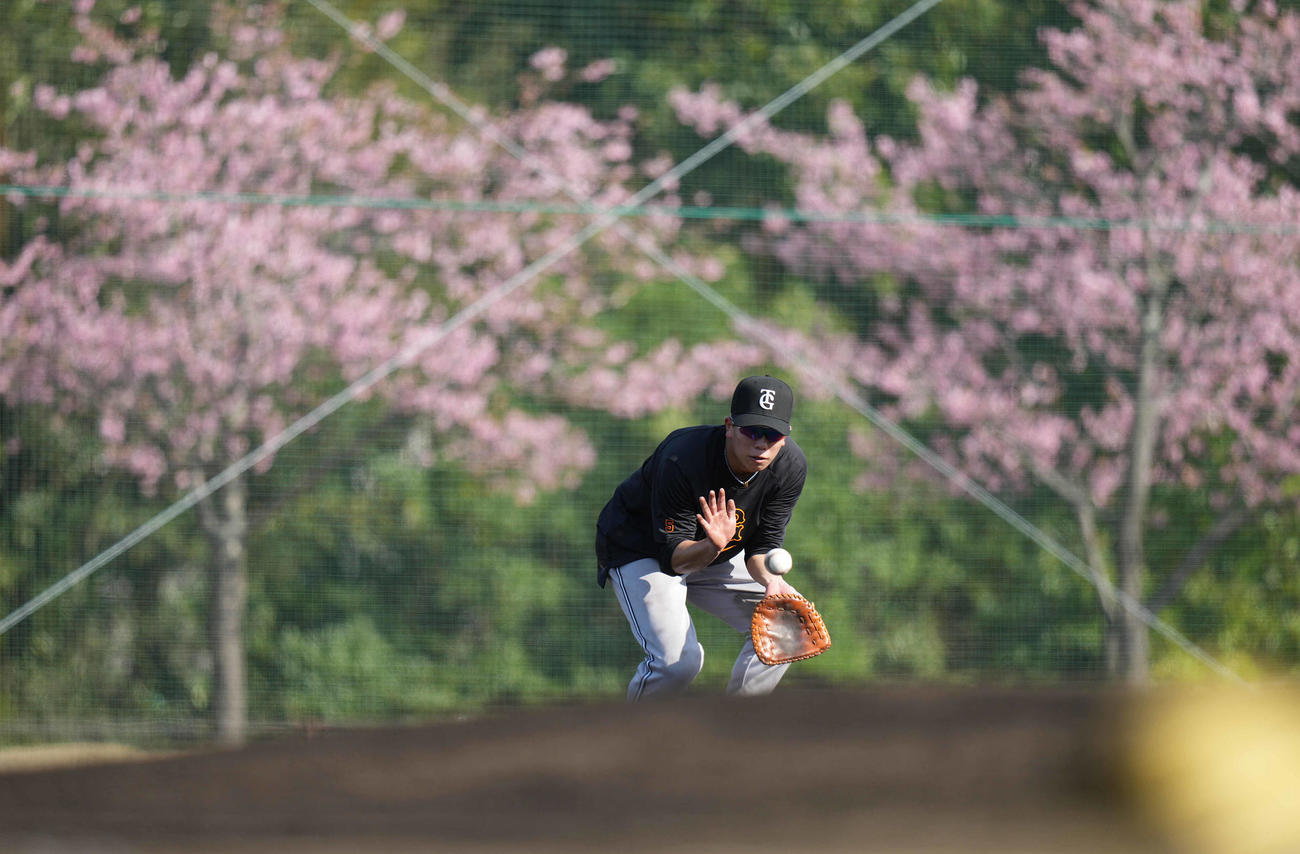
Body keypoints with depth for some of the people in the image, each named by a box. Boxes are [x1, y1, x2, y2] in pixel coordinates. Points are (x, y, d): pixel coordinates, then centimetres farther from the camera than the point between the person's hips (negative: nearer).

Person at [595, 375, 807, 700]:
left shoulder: (791, 466, -21)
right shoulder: (682, 460, -37)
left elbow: (762, 546, -14)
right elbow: (673, 557, -32)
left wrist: (770, 579, -37)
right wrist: (712, 546, -54)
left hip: (712, 552, 6)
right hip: (638, 548, -6)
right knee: (678, 658, -26)